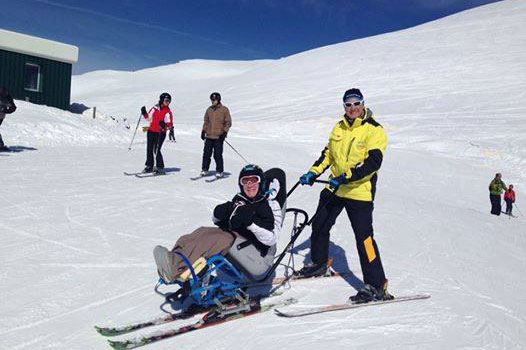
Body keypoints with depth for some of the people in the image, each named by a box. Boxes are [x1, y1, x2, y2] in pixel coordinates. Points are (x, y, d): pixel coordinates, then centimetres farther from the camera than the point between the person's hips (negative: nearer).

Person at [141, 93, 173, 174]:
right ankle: (149, 166, 21)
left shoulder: (168, 112, -5)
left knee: (156, 150, -11)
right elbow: (148, 117, 18)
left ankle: (160, 167, 0)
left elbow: (170, 124, -8)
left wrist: (164, 125, -26)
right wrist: (144, 113, 0)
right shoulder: (155, 108, 6)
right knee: (149, 149, 10)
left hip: (160, 133, -5)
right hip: (151, 131, 5)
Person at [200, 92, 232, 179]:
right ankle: (204, 170, 15)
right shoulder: (209, 109, 11)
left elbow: (228, 122, -1)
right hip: (209, 136, 4)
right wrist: (203, 131, 11)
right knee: (206, 153, 4)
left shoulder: (224, 110, -1)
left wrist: (224, 132, -10)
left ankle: (219, 172, 6)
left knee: (218, 155, -4)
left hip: (219, 137, -4)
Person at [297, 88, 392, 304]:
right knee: (319, 225, 17)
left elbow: (373, 162, -21)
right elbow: (328, 153, 20)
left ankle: (376, 287, -2)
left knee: (364, 237, -11)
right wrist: (313, 173, 8)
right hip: (334, 188, 8)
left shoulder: (374, 130, -11)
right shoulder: (339, 128, 10)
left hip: (359, 192, -7)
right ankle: (319, 264, 40)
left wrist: (347, 176, -30)